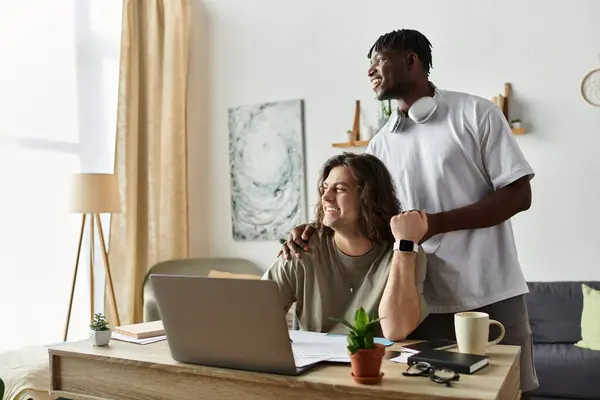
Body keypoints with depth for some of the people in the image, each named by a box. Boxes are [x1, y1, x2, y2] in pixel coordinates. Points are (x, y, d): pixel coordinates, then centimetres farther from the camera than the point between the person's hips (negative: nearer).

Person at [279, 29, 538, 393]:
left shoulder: (476, 113, -2)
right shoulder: (380, 144, 10)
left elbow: (518, 195, -7)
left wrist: (437, 222, -18)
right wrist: (313, 229, -9)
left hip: (491, 294, -3)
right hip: (422, 298, 4)